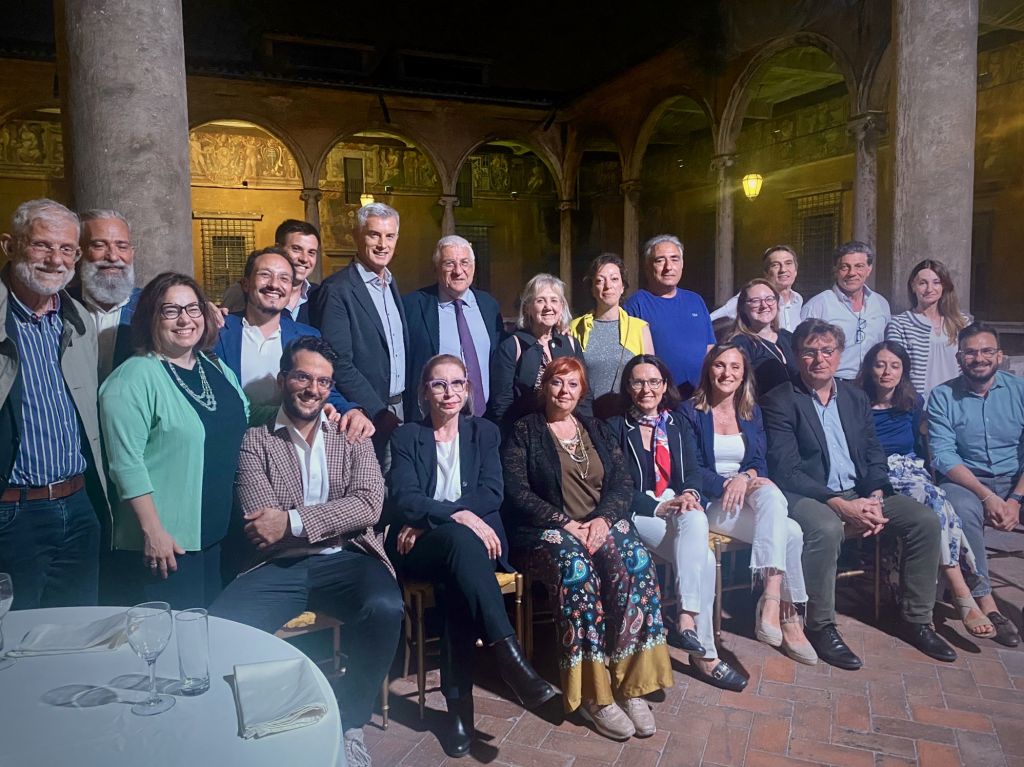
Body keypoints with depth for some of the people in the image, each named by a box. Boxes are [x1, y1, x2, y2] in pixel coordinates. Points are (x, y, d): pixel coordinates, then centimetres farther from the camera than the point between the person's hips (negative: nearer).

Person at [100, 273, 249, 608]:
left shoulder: (218, 369, 9)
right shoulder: (135, 377, -13)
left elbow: (241, 428, 20)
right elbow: (126, 462, -17)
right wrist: (152, 531, -19)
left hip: (219, 534, 7)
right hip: (165, 542, -7)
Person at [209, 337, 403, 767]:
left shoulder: (352, 437, 14)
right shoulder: (255, 441, 11)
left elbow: (368, 505, -3)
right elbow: (261, 526, -2)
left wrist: (293, 520, -13)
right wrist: (333, 523, -6)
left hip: (347, 561, 1)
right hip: (280, 567, 0)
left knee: (385, 609, -31)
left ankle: (349, 724, -5)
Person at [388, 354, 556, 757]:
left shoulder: (484, 431, 13)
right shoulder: (406, 436, 9)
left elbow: (492, 493, -1)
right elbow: (404, 498, -6)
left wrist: (429, 520, -12)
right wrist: (456, 515, -24)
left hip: (472, 540, 1)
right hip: (420, 549, -1)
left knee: (456, 582, -34)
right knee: (460, 538, -36)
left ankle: (459, 702, -29)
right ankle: (509, 655, -41)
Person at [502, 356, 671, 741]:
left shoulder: (598, 430, 20)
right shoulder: (524, 431, 7)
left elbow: (623, 483, 10)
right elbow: (517, 491, -4)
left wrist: (603, 518, -11)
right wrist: (564, 523, -15)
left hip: (602, 523, 4)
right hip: (547, 530, -3)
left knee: (637, 564, -28)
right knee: (576, 568, -36)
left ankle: (631, 683, -21)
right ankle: (594, 694, -26)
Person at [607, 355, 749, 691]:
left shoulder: (678, 425, 18)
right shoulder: (616, 427, 5)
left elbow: (692, 472, 10)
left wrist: (689, 493, -14)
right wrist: (661, 506, -16)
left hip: (680, 506, 3)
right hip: (639, 513, -3)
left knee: (697, 520, -34)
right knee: (703, 558, -29)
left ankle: (686, 618, -31)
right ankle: (704, 651, -25)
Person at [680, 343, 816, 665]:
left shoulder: (752, 413, 16)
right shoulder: (690, 412, 2)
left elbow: (759, 464, 8)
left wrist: (746, 478, -15)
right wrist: (727, 484, -19)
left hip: (749, 492, 5)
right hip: (710, 501, -4)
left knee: (771, 496, -34)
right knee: (790, 532, -26)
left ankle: (772, 599, -35)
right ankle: (788, 616, -20)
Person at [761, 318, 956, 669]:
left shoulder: (855, 397, 14)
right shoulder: (779, 402, -6)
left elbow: (874, 456, 12)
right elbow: (785, 471, -14)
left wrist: (875, 500, -8)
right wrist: (840, 505, -22)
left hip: (858, 493, 7)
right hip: (807, 496, -6)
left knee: (925, 520, -9)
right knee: (826, 528, -36)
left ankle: (916, 619, 6)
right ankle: (820, 626, -17)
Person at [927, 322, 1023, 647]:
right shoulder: (943, 396, -1)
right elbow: (943, 456, -9)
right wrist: (987, 495, -20)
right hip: (965, 482, -2)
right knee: (962, 511, -34)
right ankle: (985, 603, -27)